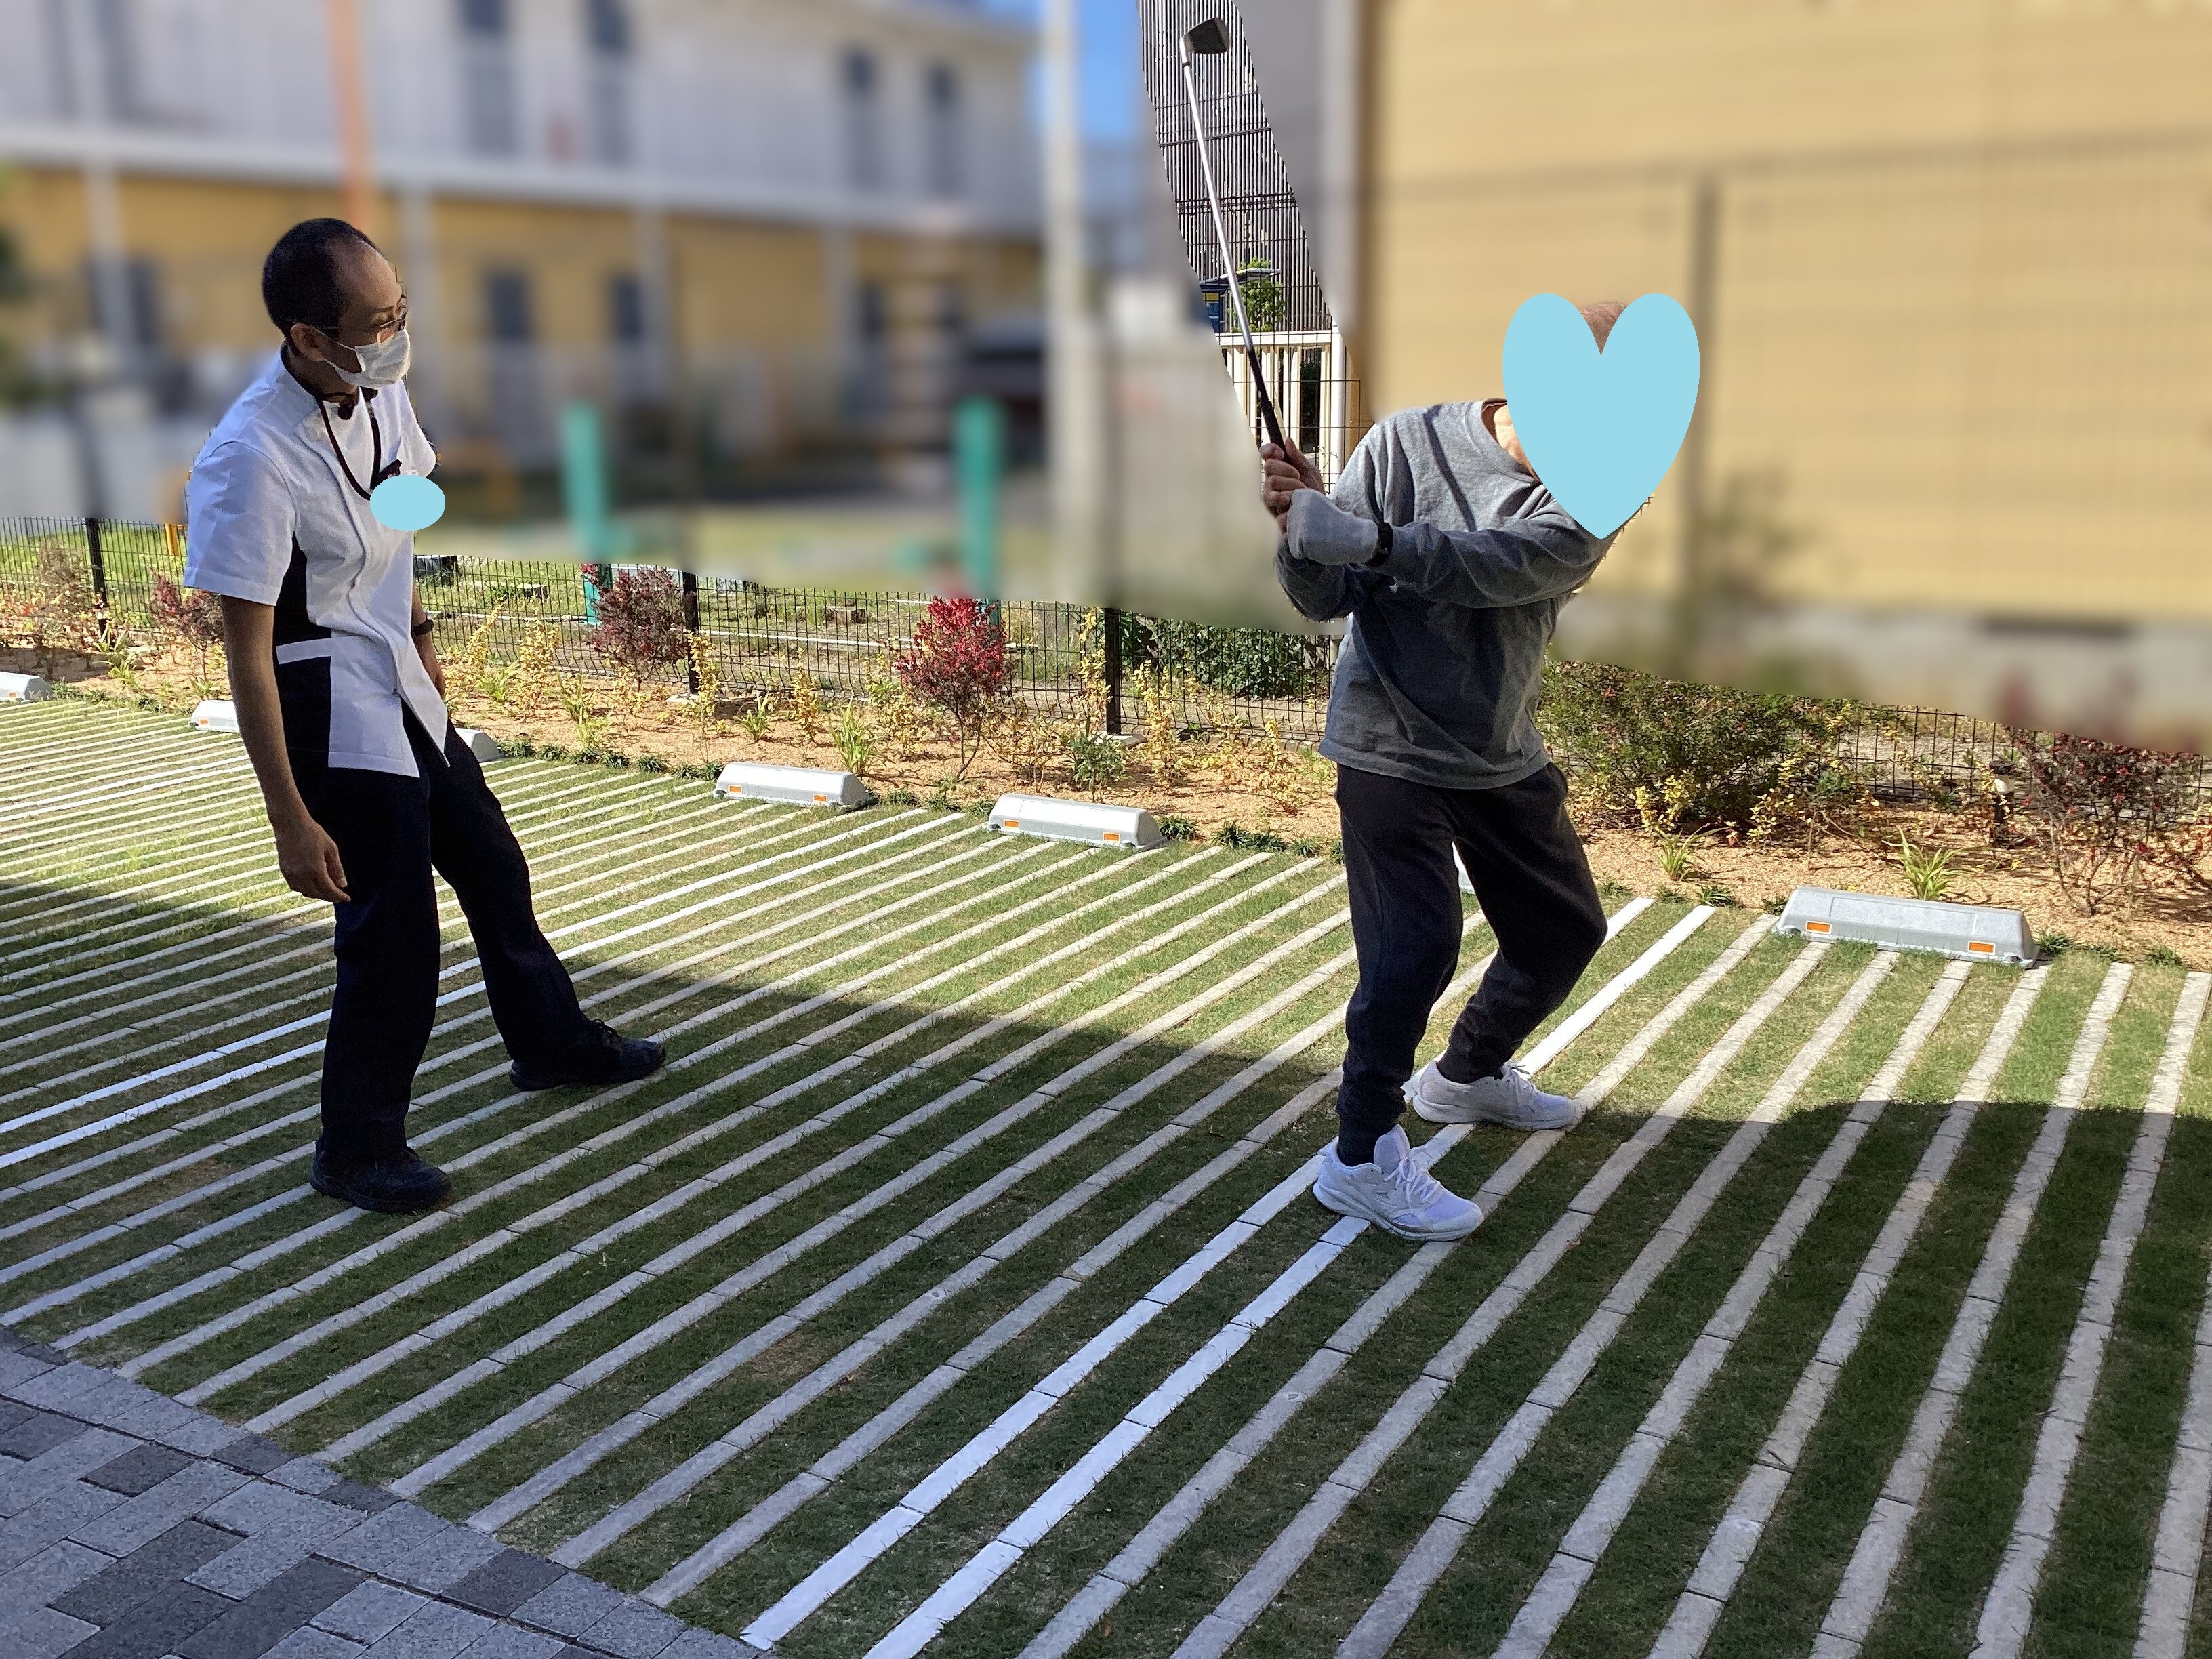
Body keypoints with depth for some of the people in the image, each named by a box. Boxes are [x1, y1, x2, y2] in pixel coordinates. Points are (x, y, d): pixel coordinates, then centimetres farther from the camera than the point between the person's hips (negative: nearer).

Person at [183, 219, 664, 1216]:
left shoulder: (380, 393, -5)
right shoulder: (252, 459, -27)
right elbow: (247, 656, -23)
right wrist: (290, 821, -21)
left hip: (404, 692, 8)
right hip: (333, 716, -8)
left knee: (493, 870, 22)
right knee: (393, 932, 0)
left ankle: (552, 1044, 45)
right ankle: (355, 1148, 22)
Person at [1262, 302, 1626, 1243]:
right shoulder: (1408, 443, -14)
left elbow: (1492, 565, -30)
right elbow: (1325, 599, -13)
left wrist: (1349, 533, -43)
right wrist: (1301, 530, -35)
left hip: (1504, 756, 5)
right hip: (1392, 744, -5)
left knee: (1566, 930, 16)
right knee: (1416, 946, -14)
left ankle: (1467, 1075, 41)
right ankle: (1361, 1157, 3)